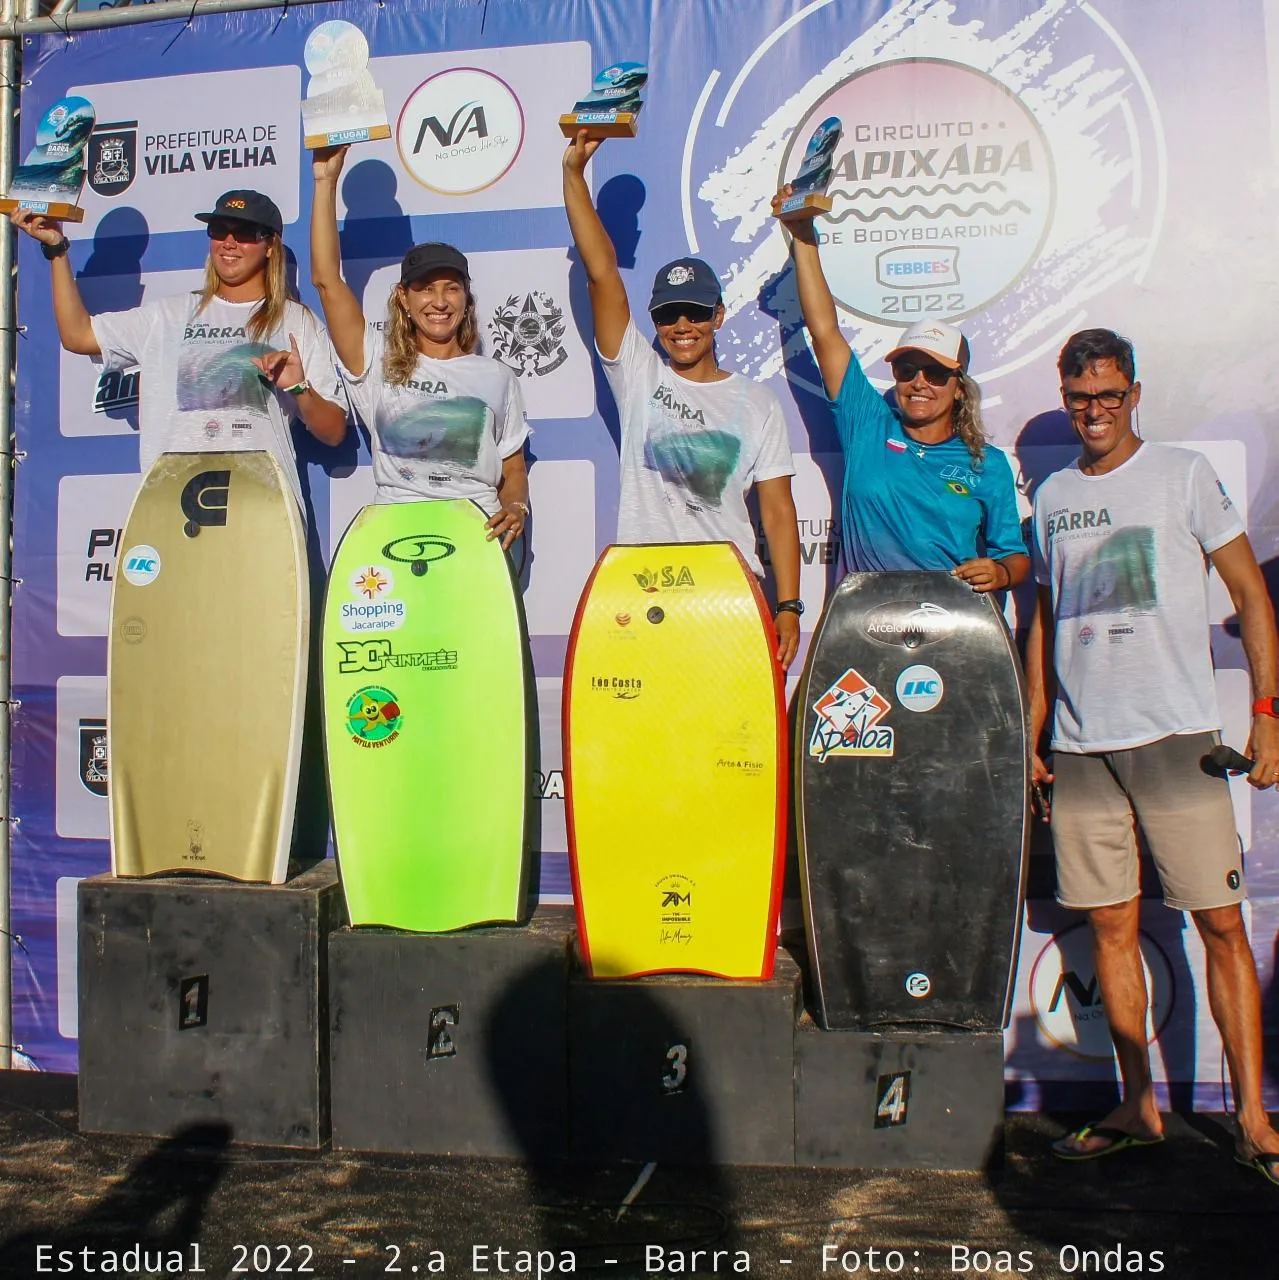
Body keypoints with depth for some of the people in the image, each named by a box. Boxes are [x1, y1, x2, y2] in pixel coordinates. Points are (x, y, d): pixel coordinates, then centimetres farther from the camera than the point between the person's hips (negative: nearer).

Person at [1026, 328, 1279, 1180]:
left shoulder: (1184, 475, 3)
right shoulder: (1052, 496, 14)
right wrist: (1031, 738, 13)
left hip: (1177, 737, -3)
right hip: (1082, 747, 4)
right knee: (1112, 925, 7)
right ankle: (1139, 1109, 19)